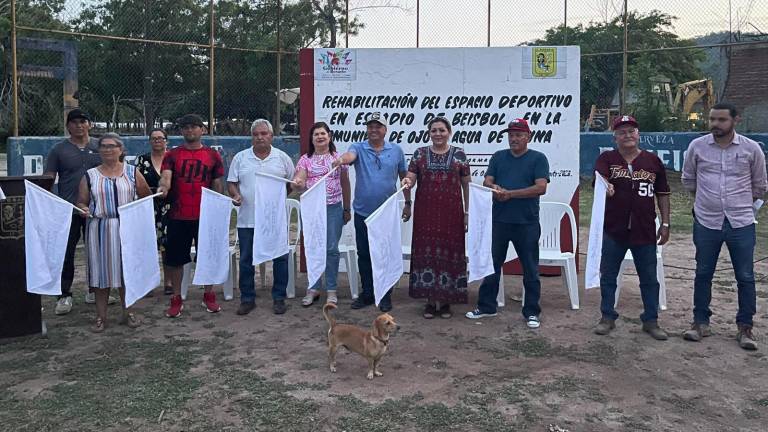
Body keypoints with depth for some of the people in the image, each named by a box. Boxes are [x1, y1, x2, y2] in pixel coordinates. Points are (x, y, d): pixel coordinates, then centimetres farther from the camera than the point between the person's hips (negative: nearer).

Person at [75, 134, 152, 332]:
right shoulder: (90, 176, 5)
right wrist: (83, 209, -13)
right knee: (101, 271, 3)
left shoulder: (132, 172, 4)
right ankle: (101, 316, 14)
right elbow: (81, 202, 8)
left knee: (127, 270, 6)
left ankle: (127, 312, 19)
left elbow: (146, 196, 8)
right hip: (99, 229, 0)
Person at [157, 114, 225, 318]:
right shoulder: (172, 155, 6)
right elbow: (165, 176, -9)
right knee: (175, 258, 6)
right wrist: (163, 187, -31)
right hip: (178, 216, 0)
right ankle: (176, 299, 18)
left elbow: (218, 186, 9)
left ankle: (209, 296, 22)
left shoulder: (213, 155, 7)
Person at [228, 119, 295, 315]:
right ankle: (247, 299, 19)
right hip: (247, 219, 1)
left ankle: (279, 298, 16)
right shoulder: (240, 158, 7)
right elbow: (231, 182, 8)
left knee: (280, 258, 4)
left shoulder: (282, 158, 5)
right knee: (246, 260, 7)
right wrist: (236, 195, -11)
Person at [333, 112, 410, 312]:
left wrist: (408, 202, 10)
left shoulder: (396, 151, 3)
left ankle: (385, 296, 18)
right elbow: (349, 155, -24)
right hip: (363, 213, 1)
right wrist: (341, 159, -48)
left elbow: (404, 177, 11)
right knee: (364, 255, 10)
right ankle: (367, 293, 23)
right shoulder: (358, 148, 0)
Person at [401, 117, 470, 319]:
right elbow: (411, 177, 1)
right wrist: (407, 182, -23)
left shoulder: (459, 154, 4)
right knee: (427, 252, 2)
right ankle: (431, 299, 13)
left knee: (449, 252, 2)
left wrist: (468, 212, 2)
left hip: (451, 212, -1)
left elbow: (466, 185, 5)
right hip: (426, 213, 1)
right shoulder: (420, 153, 7)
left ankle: (446, 300, 15)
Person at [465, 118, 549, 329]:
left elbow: (541, 187, -12)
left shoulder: (538, 158, 0)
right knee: (491, 265, 10)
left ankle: (531, 312, 16)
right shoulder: (498, 157, 12)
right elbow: (487, 182, 6)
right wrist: (495, 188, -18)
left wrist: (510, 193, -15)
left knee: (530, 270, 5)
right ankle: (486, 306, 22)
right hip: (499, 220, 3)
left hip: (527, 223, -3)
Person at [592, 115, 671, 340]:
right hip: (613, 229, -1)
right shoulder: (607, 158, -1)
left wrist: (665, 223, 6)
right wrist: (605, 187, -45)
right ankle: (607, 317, 22)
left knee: (649, 278, 9)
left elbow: (662, 194, 10)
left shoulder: (653, 161, 6)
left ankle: (651, 321, 22)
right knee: (608, 276, 8)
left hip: (645, 231, 2)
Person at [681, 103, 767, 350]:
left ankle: (745, 327, 18)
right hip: (706, 222, 1)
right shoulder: (697, 146, -1)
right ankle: (701, 322, 22)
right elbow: (688, 180, 14)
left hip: (741, 223, -1)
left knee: (745, 277, 5)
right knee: (703, 274, 9)